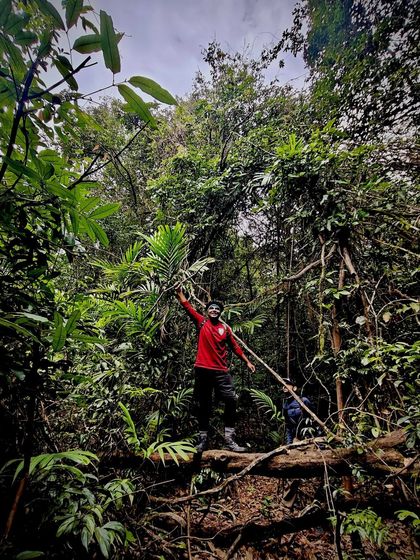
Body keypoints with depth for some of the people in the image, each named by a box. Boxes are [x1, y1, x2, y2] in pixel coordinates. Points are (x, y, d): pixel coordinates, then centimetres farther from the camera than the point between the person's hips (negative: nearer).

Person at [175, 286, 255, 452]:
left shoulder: (225, 328, 8)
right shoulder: (201, 322, 3)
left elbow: (235, 347, 16)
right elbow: (187, 306, 1)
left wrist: (247, 361, 18)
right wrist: (179, 291, -2)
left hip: (221, 371, 2)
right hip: (202, 370, -1)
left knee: (231, 401, -6)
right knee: (203, 406, 9)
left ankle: (229, 439, 4)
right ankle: (203, 439, 21)